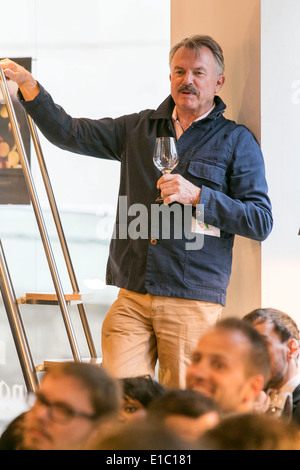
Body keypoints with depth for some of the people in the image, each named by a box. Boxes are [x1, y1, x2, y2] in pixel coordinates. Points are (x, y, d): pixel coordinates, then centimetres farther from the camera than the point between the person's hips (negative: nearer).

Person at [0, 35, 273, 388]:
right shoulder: (138, 128, 17)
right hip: (133, 297, 3)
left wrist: (198, 196, -13)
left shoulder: (237, 141, 4)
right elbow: (69, 133, 16)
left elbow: (261, 221, -2)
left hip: (194, 302, -3)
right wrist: (29, 87, 1)